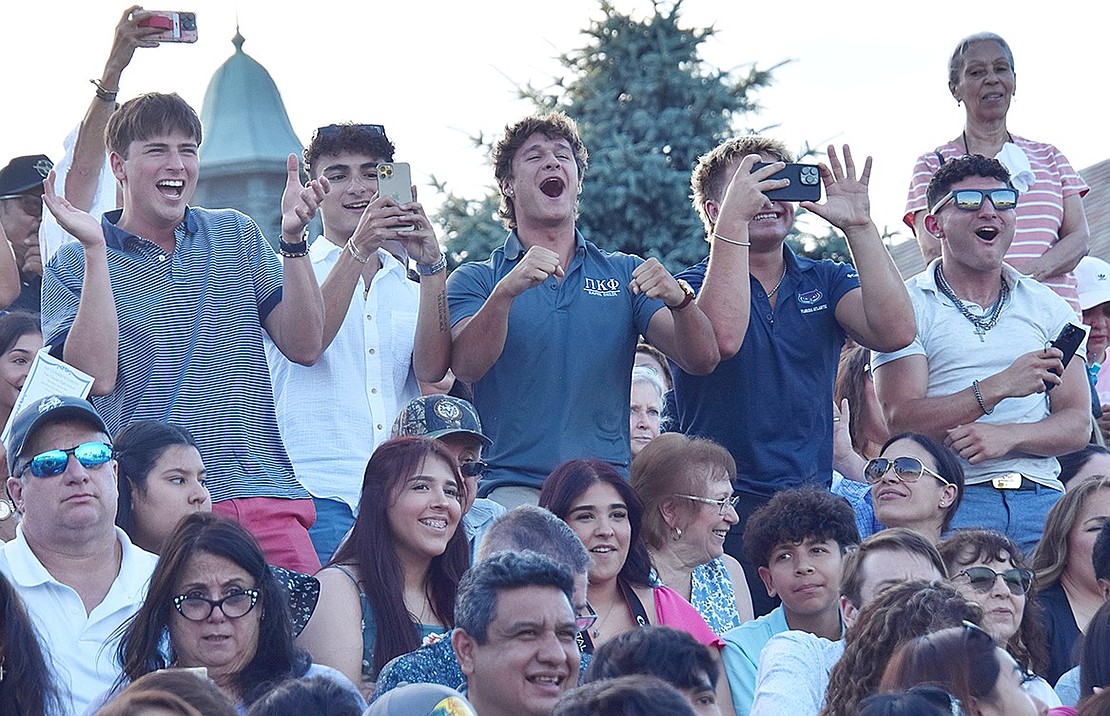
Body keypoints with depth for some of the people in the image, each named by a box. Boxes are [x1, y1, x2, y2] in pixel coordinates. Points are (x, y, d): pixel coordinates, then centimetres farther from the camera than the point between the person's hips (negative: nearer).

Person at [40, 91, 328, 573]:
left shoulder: (235, 235, 16)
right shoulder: (73, 265, 6)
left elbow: (304, 346, 8)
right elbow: (96, 376, -10)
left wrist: (292, 239, -4)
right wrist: (94, 249, -13)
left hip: (263, 495, 3)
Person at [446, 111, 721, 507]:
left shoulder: (625, 274, 17)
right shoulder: (476, 279, 11)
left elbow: (702, 359, 5)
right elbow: (466, 367, -8)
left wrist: (679, 300, -16)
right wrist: (506, 291, -24)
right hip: (515, 486, -2)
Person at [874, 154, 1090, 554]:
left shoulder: (1048, 308, 18)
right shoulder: (908, 306, 7)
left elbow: (1077, 425, 10)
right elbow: (900, 420, -6)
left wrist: (1008, 436, -10)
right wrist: (997, 388, -16)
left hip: (1040, 496, 3)